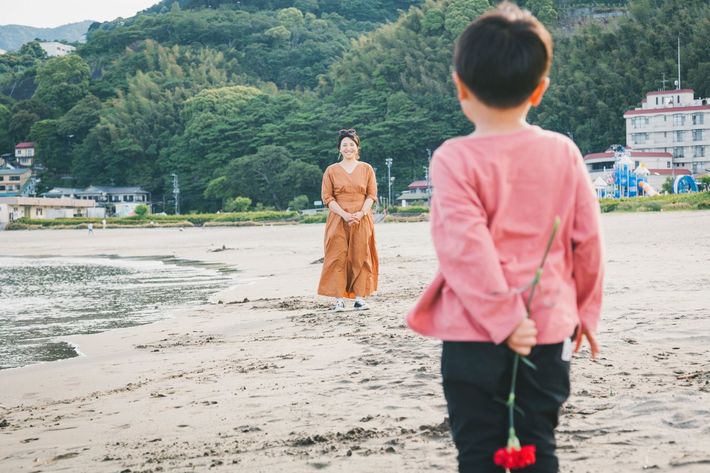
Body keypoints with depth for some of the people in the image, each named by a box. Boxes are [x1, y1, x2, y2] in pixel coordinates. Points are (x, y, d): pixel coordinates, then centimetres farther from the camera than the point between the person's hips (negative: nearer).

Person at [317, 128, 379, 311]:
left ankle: (360, 297, 3)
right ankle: (339, 298, -5)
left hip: (362, 220, 1)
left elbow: (372, 195, 4)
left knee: (361, 258, 0)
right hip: (338, 220, -1)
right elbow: (327, 197, 0)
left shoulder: (366, 169, 8)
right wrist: (344, 214, -14)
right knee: (338, 258, -5)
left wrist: (361, 213, -13)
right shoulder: (331, 170, 6)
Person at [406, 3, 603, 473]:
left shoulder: (455, 159, -11)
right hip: (550, 331, 3)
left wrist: (503, 319, -16)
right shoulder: (563, 152, -1)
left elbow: (466, 246, -20)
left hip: (475, 335, -3)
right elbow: (588, 238, 3)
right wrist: (586, 310, 15)